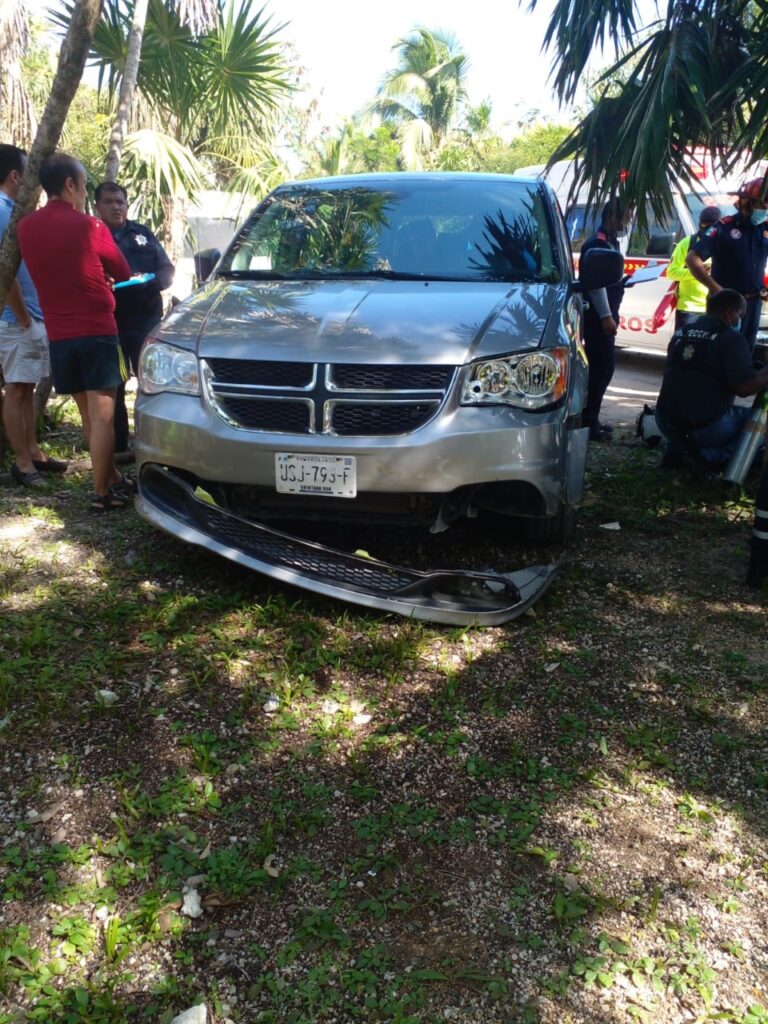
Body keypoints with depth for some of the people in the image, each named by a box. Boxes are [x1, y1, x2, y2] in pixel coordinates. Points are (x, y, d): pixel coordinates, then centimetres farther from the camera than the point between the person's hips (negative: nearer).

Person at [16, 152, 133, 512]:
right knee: (102, 415, -2)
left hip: (58, 335, 5)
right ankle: (101, 493, 1)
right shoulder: (89, 226, -10)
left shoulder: (25, 228, 4)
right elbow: (123, 273, 3)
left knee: (88, 415, 15)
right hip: (97, 331, -5)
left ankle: (113, 479, 25)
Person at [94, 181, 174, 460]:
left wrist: (151, 280, -11)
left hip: (145, 319, 1)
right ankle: (118, 447, 11)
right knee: (113, 387, 4)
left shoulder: (143, 233, 14)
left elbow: (167, 270, 10)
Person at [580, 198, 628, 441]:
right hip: (597, 316, -10)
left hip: (604, 315, 10)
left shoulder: (609, 242, 18)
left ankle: (591, 419, 19)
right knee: (603, 366, -10)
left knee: (600, 366, 12)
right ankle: (588, 421, -5)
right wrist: (606, 316, -24)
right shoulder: (597, 244, -14)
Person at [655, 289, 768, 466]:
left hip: (667, 423, 6)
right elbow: (745, 387, -17)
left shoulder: (680, 333, 10)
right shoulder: (731, 338, -10)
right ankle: (716, 454, -7)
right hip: (708, 427, -6)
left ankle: (680, 446, 11)